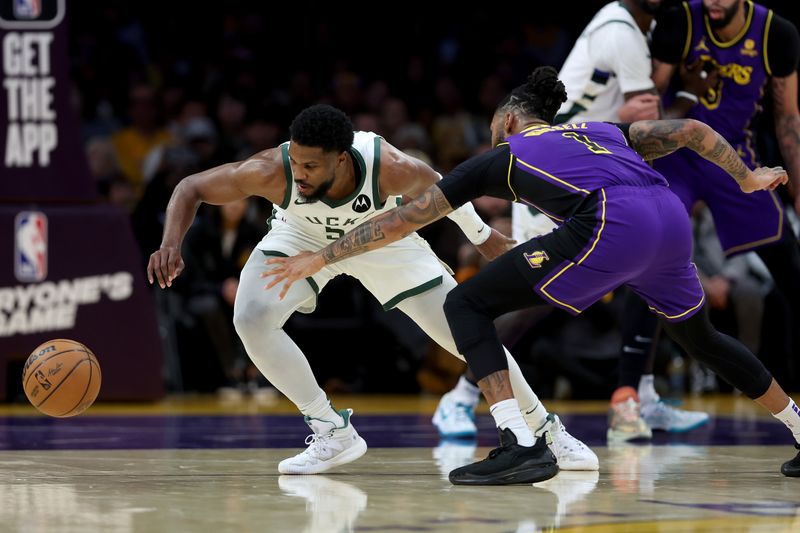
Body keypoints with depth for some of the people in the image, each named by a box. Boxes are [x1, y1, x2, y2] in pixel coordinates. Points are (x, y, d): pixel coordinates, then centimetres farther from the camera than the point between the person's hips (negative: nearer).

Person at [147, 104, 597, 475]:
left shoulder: (391, 168, -39)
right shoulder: (270, 171, -39)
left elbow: (436, 189, -14)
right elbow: (191, 189, -25)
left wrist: (484, 237, 2)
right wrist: (172, 245, -43)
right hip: (302, 237, 1)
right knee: (251, 320, -25)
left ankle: (548, 430, 20)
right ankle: (334, 433, -9)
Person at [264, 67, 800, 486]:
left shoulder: (500, 156, 24)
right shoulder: (600, 130, 36)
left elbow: (401, 221, 25)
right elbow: (692, 130, 28)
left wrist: (321, 257, 31)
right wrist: (747, 177, 38)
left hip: (609, 228, -6)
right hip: (672, 218, 6)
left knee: (466, 304, 4)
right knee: (700, 336, 33)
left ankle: (521, 443, -11)